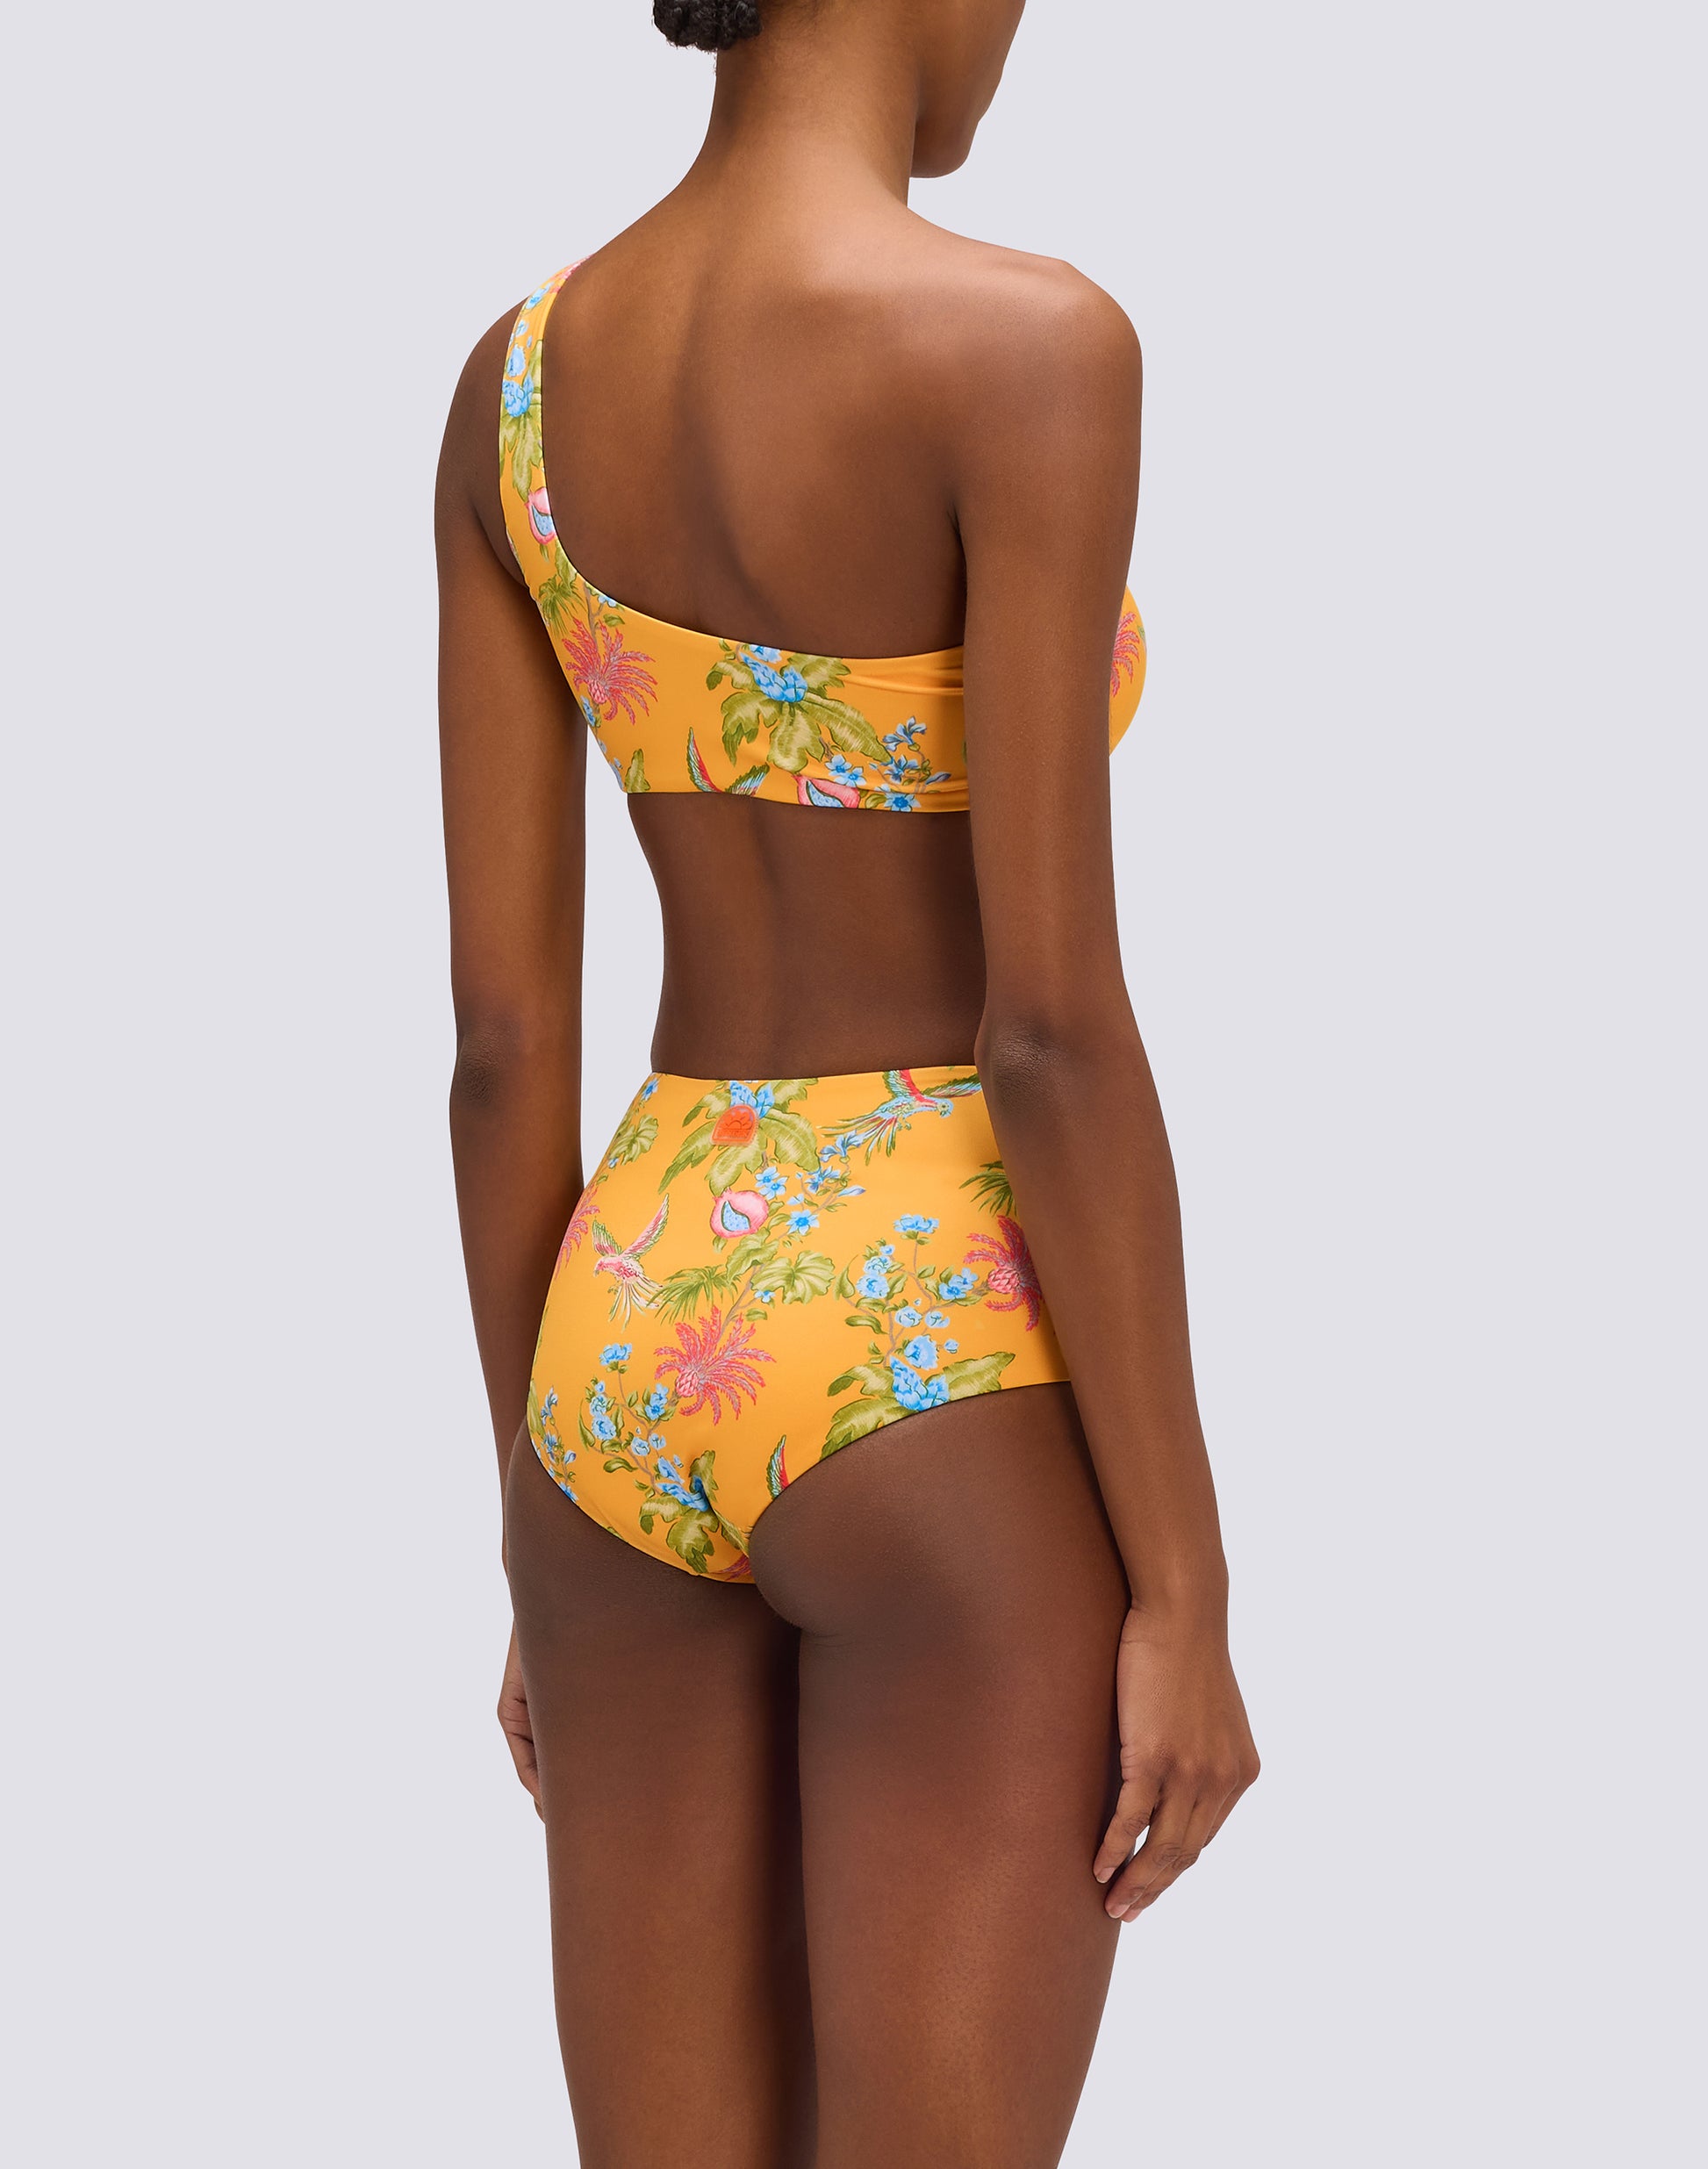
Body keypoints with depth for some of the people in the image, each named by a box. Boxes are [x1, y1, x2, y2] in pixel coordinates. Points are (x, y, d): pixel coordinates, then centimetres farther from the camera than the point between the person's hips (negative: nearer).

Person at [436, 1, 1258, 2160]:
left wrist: (546, 1550, 14)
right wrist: (1190, 1594, -10)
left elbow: (500, 1028, 5)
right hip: (941, 1403, -6)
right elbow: (1053, 1024, -18)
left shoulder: (515, 379, 4)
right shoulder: (1020, 348, -16)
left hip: (640, 1358, 6)